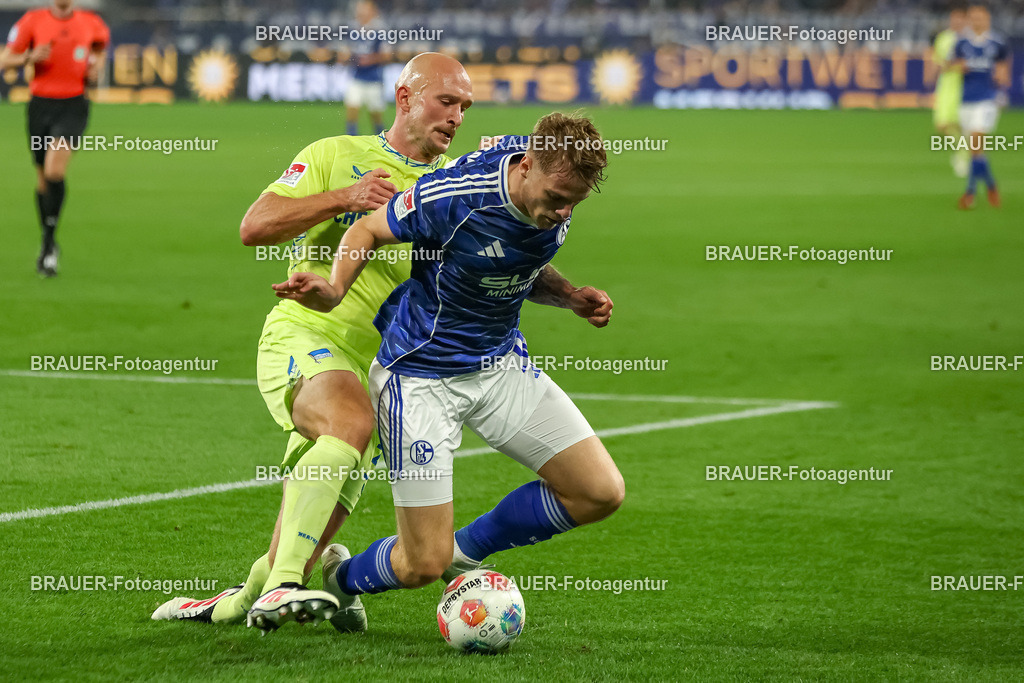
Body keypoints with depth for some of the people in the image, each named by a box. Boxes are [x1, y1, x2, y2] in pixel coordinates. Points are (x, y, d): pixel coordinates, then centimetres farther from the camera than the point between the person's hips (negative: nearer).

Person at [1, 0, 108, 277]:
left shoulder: (92, 24, 3)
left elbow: (100, 48, 22)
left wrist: (95, 71, 0)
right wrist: (30, 58, -17)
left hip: (74, 105, -2)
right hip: (41, 105, 2)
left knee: (54, 171, -21)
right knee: (43, 179, 8)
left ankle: (49, 243, -13)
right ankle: (48, 245, 27)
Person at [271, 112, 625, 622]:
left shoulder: (555, 200, -9)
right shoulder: (453, 196, -28)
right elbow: (369, 230, -11)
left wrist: (570, 297, -3)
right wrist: (334, 289, -28)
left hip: (501, 362, 6)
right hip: (421, 376, -6)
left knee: (601, 493, -4)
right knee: (423, 565, -7)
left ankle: (465, 551, 17)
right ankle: (336, 583, 28)